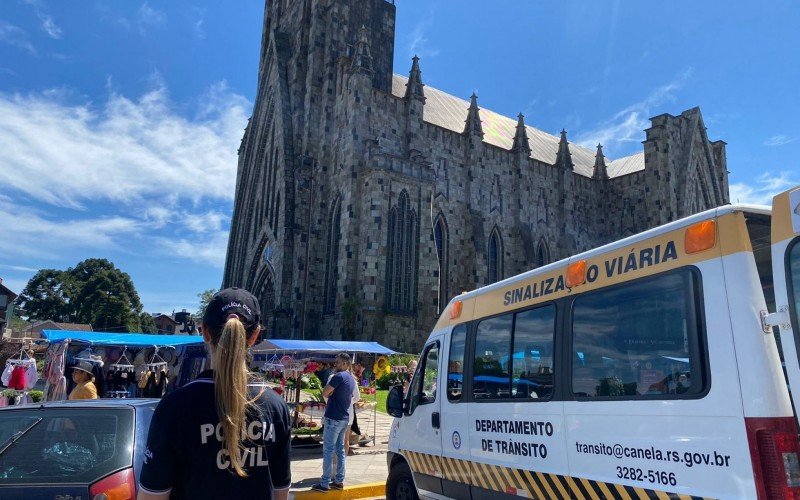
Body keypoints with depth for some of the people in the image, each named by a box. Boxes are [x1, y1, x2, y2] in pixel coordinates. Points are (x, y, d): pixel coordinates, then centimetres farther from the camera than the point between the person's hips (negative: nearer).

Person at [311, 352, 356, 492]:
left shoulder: (339, 376, -16)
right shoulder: (351, 379, 12)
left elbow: (325, 393, -14)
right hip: (344, 418, 9)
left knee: (328, 450, -3)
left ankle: (324, 483, 1)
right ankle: (339, 480, 17)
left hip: (333, 418, -9)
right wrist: (332, 394, 6)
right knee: (340, 449, 13)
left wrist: (330, 393, 3)